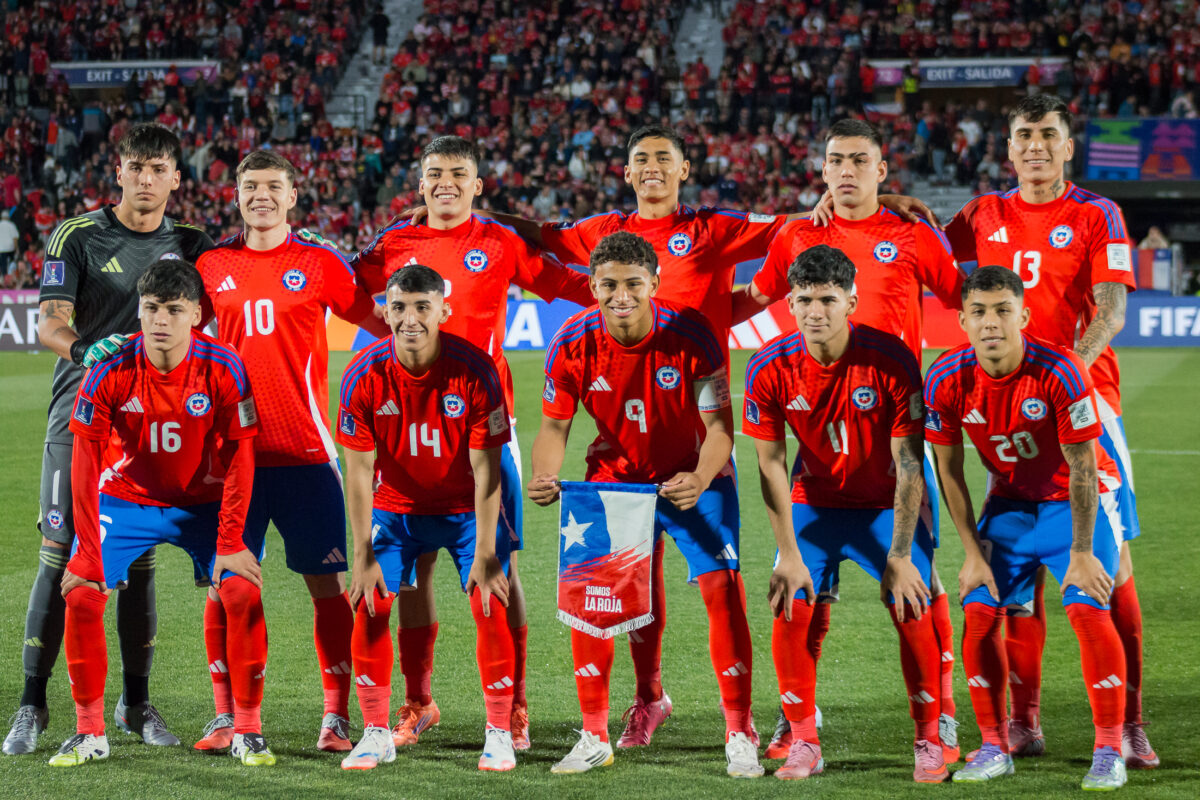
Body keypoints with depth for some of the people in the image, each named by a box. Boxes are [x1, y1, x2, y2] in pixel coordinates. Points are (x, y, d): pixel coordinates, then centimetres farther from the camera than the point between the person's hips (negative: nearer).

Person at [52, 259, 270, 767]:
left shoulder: (223, 369, -20)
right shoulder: (110, 371, -20)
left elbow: (239, 458, -14)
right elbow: (85, 460, -14)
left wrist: (230, 544, -18)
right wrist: (87, 550, -19)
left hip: (204, 503, 0)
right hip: (125, 500, 1)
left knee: (243, 594, -18)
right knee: (81, 596, -15)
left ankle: (248, 732, -3)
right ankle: (89, 733, 1)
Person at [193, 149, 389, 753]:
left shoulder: (319, 262, 2)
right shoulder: (212, 265, 8)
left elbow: (383, 323, 5)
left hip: (305, 450, -2)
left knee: (327, 583, -1)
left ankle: (335, 718, 5)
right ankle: (226, 717, 11)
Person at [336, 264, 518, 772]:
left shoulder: (475, 371, -23)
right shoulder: (365, 376, -18)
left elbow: (486, 468, -19)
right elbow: (359, 470, -13)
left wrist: (485, 554, -22)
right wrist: (363, 556, -16)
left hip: (466, 507, -1)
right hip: (396, 506, 2)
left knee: (490, 605, -12)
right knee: (368, 606, -8)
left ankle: (499, 734, -1)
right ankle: (376, 734, 5)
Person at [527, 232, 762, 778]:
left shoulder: (689, 335, -24)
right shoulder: (572, 344, -18)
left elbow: (719, 424, -20)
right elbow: (555, 425, -7)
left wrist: (700, 480, -40)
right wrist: (544, 477, -28)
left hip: (693, 477, -2)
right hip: (614, 476, 2)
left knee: (722, 589, -14)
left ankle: (739, 738, -3)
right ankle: (594, 738, 9)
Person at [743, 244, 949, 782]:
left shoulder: (892, 360, -24)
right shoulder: (769, 369, -18)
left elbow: (910, 466, -20)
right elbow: (771, 465, -10)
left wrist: (899, 557, -21)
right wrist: (788, 555, -14)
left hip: (887, 505, -2)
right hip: (814, 503, 2)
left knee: (912, 611, -13)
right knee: (790, 609, -13)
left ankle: (929, 742, 4)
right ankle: (803, 743, 3)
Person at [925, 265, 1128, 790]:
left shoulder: (1059, 373, -29)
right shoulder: (947, 380, -18)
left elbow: (1082, 470, -20)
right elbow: (949, 470, -4)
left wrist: (1081, 554, -17)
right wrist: (973, 552, -4)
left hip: (1075, 501, -4)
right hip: (1009, 504, 4)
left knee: (1088, 609, -19)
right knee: (979, 612, -8)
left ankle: (1109, 752, -8)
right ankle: (994, 748, 5)